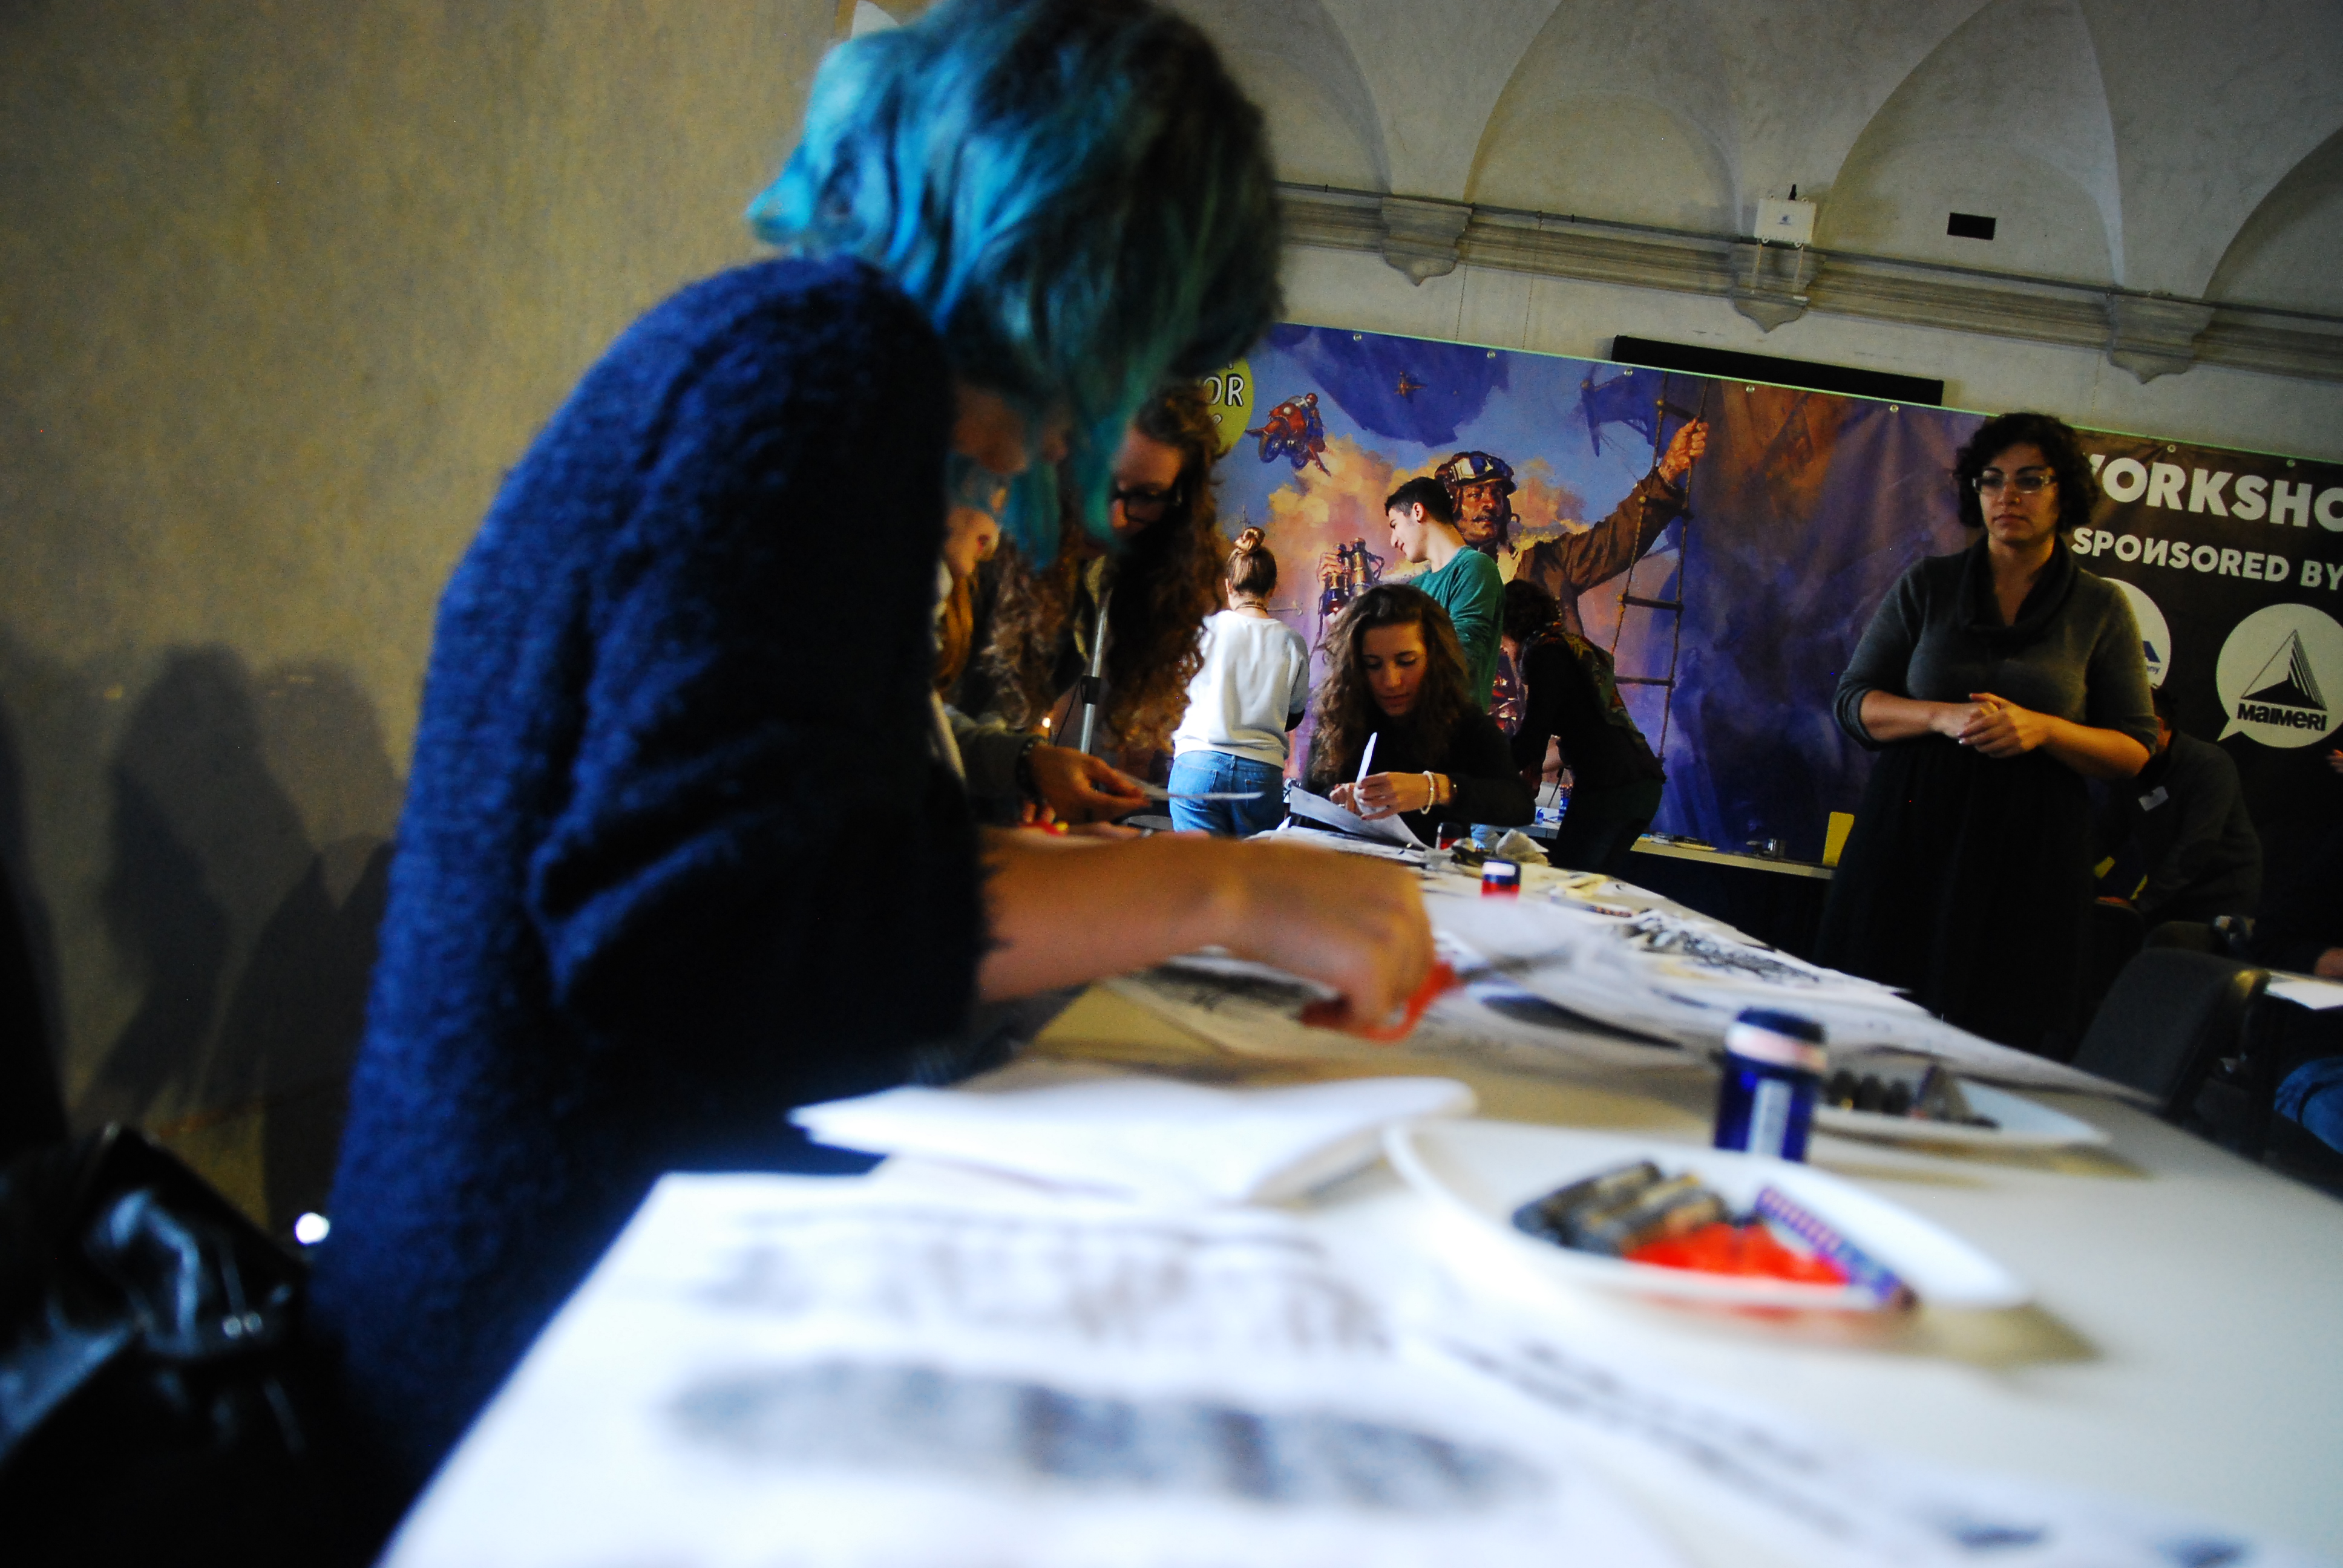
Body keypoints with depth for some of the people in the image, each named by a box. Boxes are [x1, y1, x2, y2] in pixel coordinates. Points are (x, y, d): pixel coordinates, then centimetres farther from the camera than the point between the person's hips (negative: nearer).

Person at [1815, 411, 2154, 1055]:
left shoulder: (2101, 608, 7)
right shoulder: (1927, 585, 9)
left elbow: (2136, 749, 5)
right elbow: (1855, 701, 6)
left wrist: (2043, 729, -13)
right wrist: (1942, 717, -12)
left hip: (2030, 852, -1)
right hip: (1912, 835, 1)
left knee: (2001, 1038, -6)